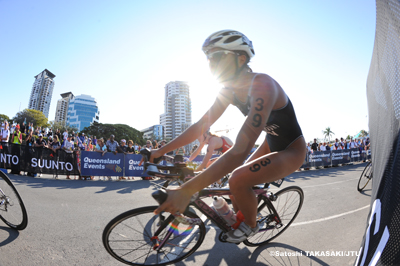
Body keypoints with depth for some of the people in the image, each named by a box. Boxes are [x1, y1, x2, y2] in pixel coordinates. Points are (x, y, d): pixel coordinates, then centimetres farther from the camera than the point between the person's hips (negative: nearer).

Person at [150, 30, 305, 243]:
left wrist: (187, 190, -45)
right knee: (237, 190, 7)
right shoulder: (228, 90, -7)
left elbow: (240, 150, -43)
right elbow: (200, 126, -3)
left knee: (238, 179, -24)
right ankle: (236, 220, 38)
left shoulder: (262, 86, -33)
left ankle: (251, 225, 6)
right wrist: (161, 151, -6)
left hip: (292, 151, -7)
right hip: (271, 144, 7)